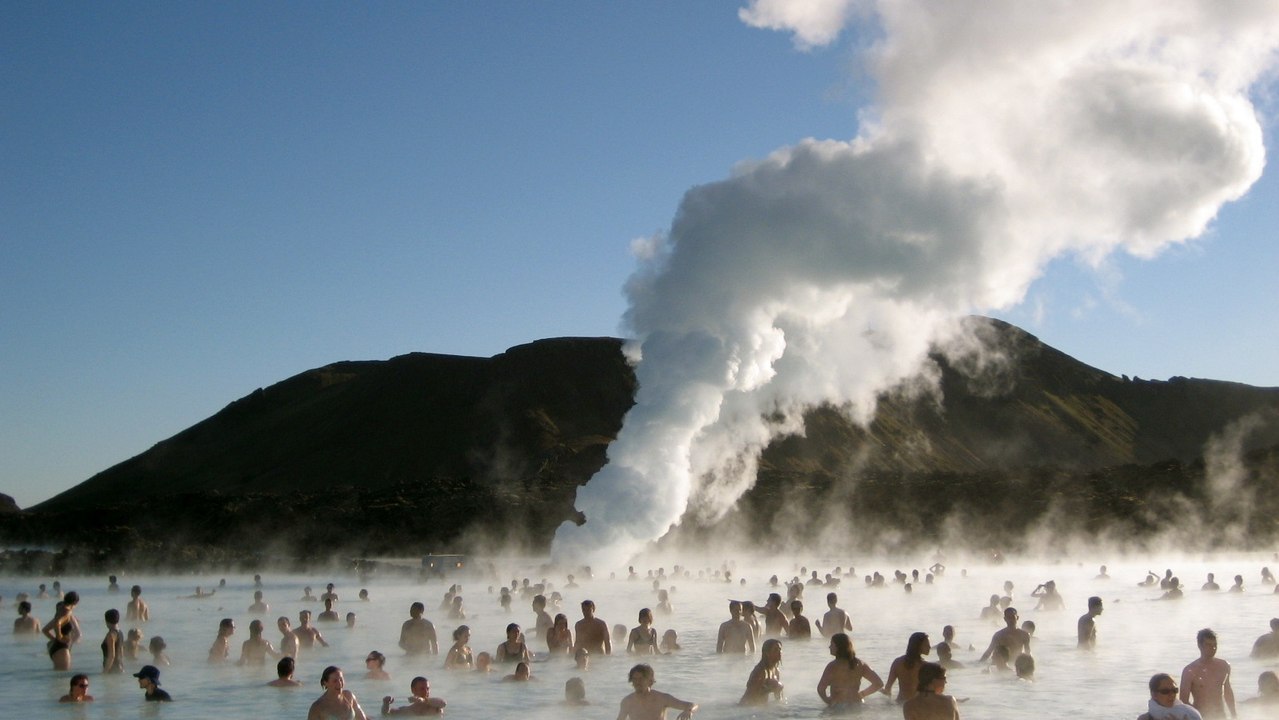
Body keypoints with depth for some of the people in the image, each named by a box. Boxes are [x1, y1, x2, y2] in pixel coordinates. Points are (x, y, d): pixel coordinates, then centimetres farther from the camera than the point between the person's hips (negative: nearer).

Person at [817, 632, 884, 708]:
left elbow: (820, 689, -20)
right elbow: (879, 684, 7)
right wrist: (861, 695, 13)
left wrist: (827, 701, -2)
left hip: (838, 708, -6)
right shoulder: (860, 665, 5)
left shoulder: (833, 666, -11)